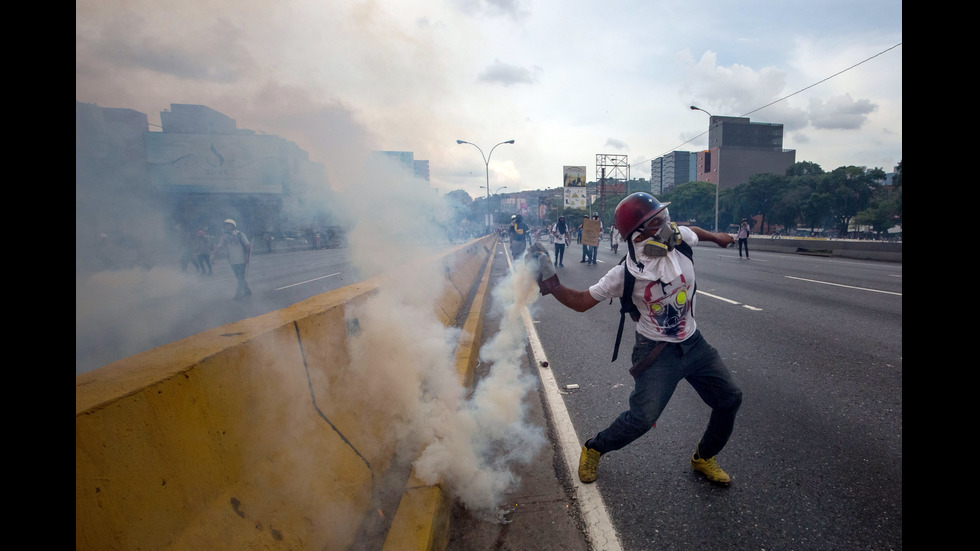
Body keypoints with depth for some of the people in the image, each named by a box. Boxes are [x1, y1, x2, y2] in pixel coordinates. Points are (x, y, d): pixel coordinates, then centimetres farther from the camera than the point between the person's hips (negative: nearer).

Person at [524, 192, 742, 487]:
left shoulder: (679, 237, -12)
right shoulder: (626, 274, -22)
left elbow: (694, 231, 16)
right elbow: (582, 302, -13)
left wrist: (717, 237, 35)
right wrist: (552, 285, -29)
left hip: (693, 343, 6)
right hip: (656, 351, -6)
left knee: (729, 398, 9)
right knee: (642, 417, -15)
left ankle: (704, 458, 35)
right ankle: (593, 449, 14)